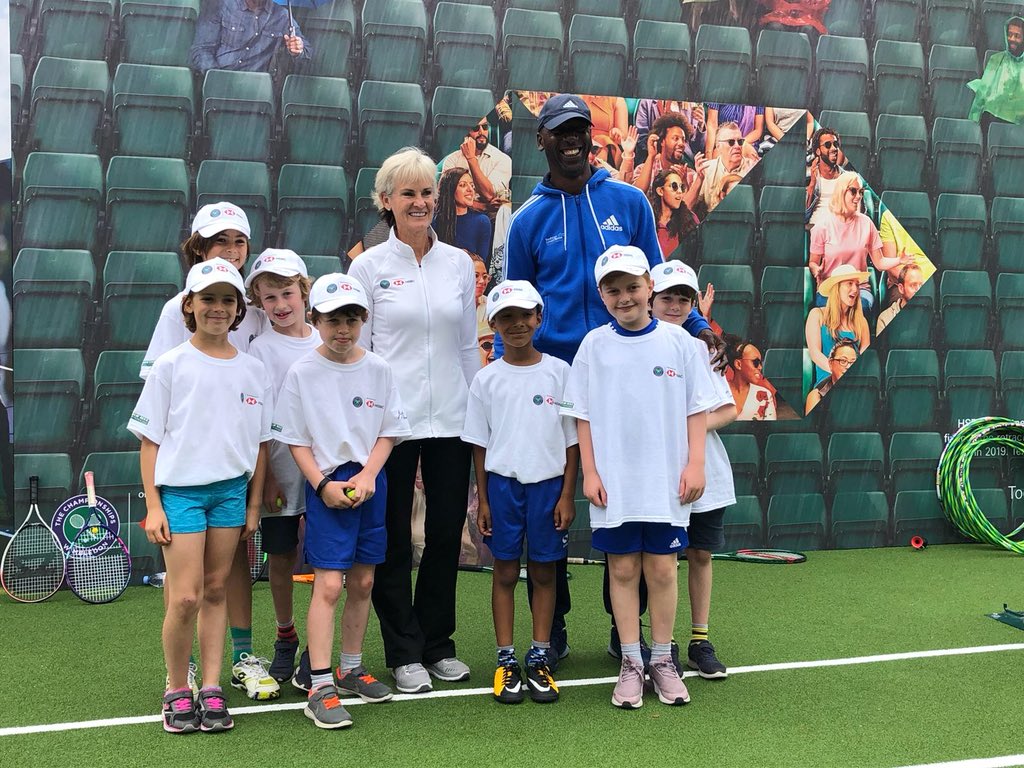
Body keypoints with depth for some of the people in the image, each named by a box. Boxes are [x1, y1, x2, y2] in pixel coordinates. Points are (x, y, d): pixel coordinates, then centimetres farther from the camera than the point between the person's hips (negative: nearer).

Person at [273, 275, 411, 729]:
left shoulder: (378, 370, 5)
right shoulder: (302, 373, -3)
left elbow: (388, 431, 6)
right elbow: (295, 439, -2)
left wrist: (367, 476, -8)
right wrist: (323, 484, -13)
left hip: (370, 483, 4)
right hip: (327, 485, -4)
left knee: (362, 583, 11)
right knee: (329, 585, -10)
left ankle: (351, 669, 28)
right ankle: (319, 687, -7)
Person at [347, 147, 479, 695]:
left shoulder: (459, 263, 7)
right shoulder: (369, 267, -1)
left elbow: (469, 345, 12)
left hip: (451, 420, 3)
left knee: (447, 532, 8)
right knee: (394, 539, 5)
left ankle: (437, 643, 24)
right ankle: (404, 653, 17)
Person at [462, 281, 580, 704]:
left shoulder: (559, 372, 0)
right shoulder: (487, 379, 2)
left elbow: (572, 439, 2)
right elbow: (480, 444, 6)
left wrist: (567, 494, -2)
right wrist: (483, 499, 2)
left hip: (548, 483, 0)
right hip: (502, 483, 0)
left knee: (543, 571, 7)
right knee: (505, 571, 6)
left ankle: (539, 658, 17)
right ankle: (506, 660, 15)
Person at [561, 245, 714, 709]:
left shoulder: (677, 341, 0)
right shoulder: (594, 345, 2)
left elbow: (697, 409, 4)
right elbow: (583, 415, 4)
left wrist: (695, 464, -3)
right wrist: (589, 473, -1)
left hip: (666, 482, 0)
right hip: (613, 483, 1)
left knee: (662, 569, 4)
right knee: (623, 570, 5)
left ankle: (662, 661, 18)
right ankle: (631, 664, 16)